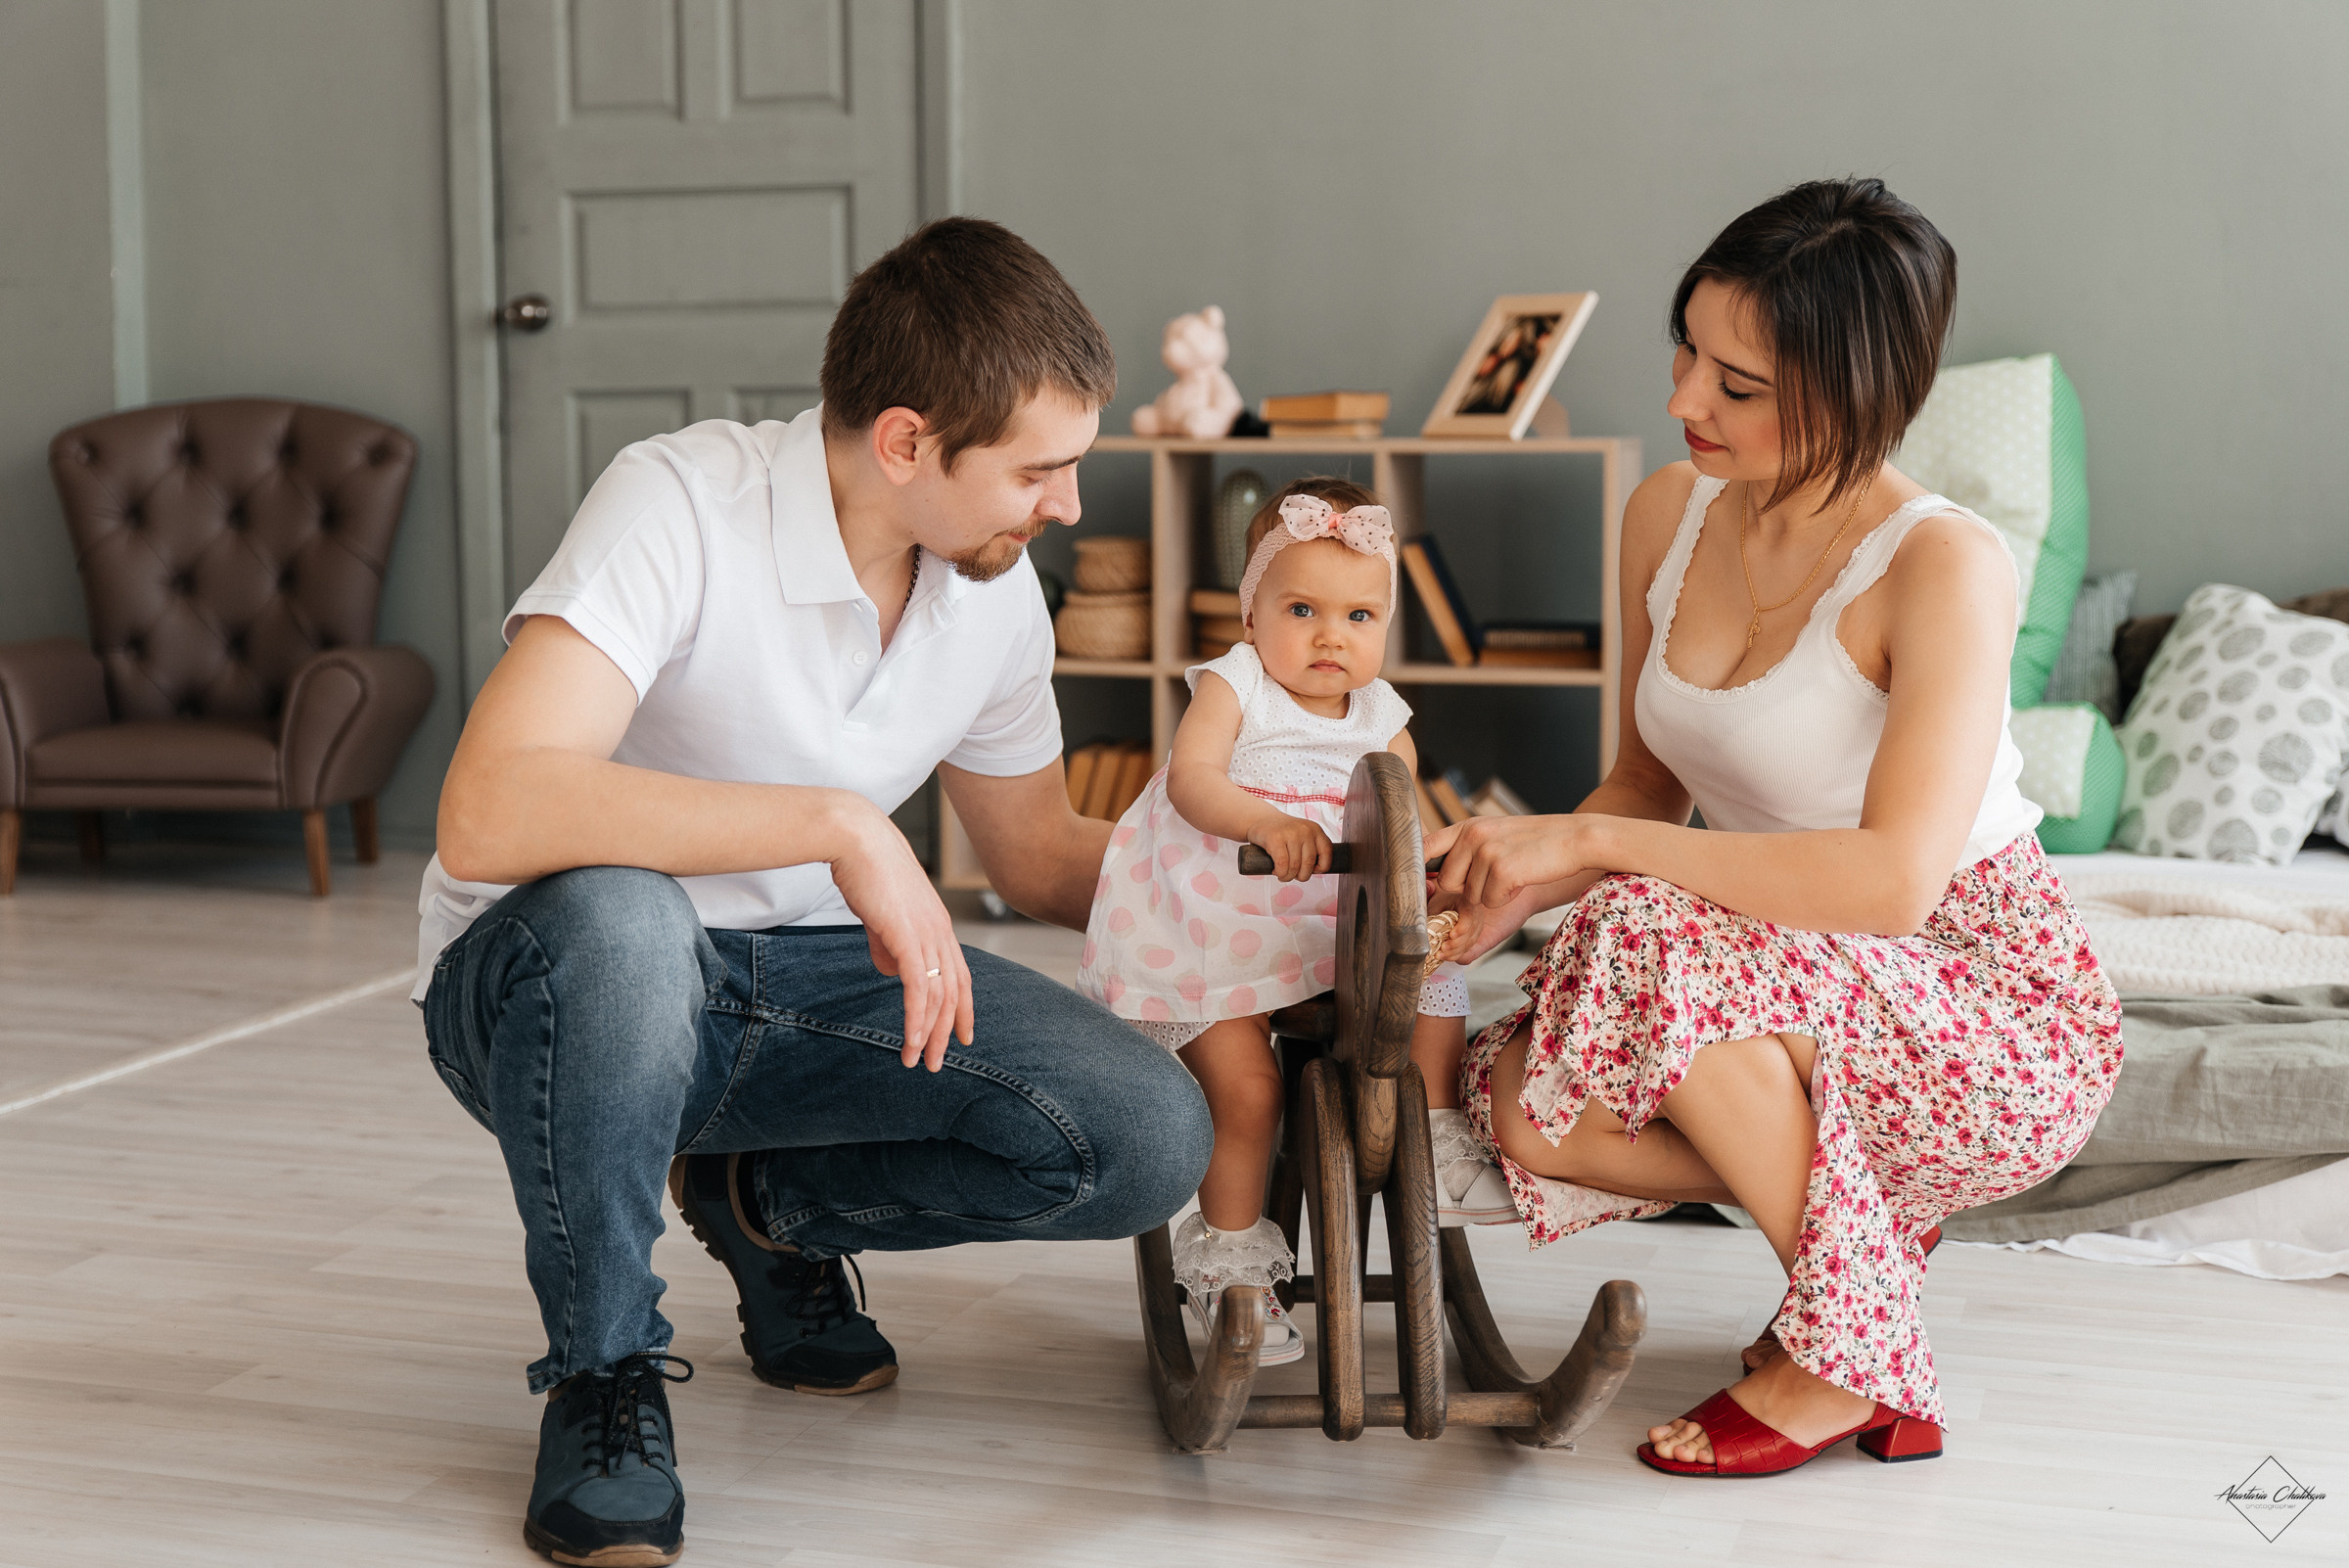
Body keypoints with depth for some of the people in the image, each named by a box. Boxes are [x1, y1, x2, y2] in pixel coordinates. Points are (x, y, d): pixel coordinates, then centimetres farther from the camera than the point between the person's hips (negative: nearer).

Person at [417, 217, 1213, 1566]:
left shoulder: (997, 593, -3)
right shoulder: (683, 505, -25)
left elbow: (1041, 858, 14)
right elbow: (487, 816, -38)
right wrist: (839, 823, -39)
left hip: (800, 976, 5)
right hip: (554, 979, -5)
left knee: (1150, 1139, -16)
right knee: (616, 917, -43)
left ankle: (770, 1202, 13)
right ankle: (604, 1371, -15)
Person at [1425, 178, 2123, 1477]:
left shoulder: (1942, 566, -23)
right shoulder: (1670, 513, -1)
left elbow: (1894, 879, -32)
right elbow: (1648, 786, 11)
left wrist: (1591, 842, -29)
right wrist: (1515, 886, -9)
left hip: (2001, 1021, -6)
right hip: (1804, 1003, 6)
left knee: (1662, 937, -32)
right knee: (1526, 1107, -18)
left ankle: (1857, 1355, -13)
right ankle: (1854, 1205, 7)